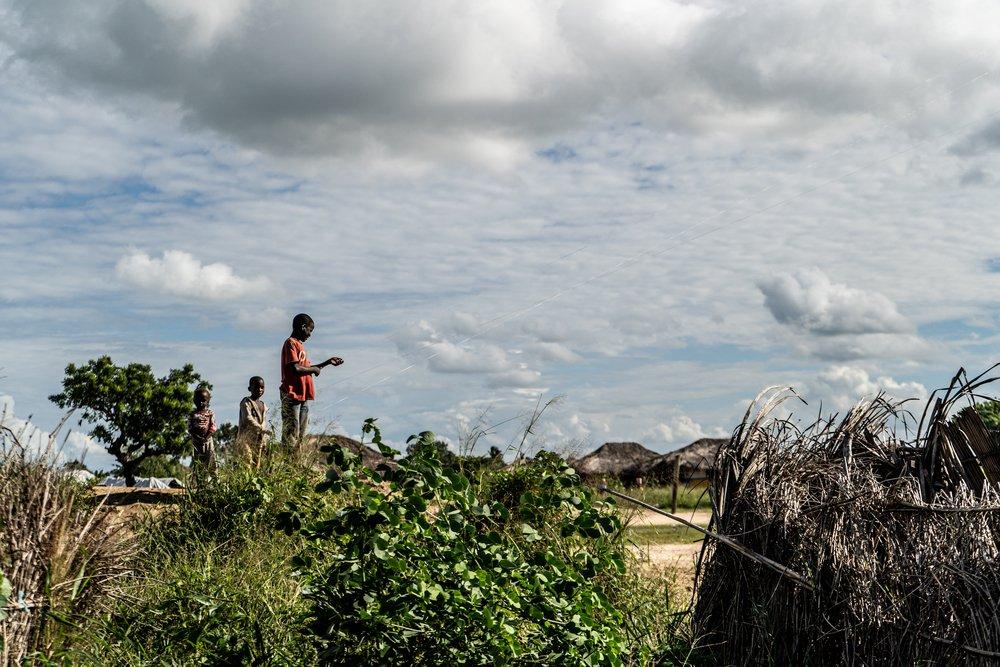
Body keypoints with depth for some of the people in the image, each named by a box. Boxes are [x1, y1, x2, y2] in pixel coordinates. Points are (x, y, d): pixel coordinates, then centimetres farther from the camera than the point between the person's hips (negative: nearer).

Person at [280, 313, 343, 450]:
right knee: (291, 434, -12)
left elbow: (307, 368, 26)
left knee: (301, 435, 8)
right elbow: (295, 368, -20)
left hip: (302, 396, 10)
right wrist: (314, 369, -5)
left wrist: (328, 362, 26)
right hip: (292, 395, -10)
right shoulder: (291, 343, -9)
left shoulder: (299, 345, 20)